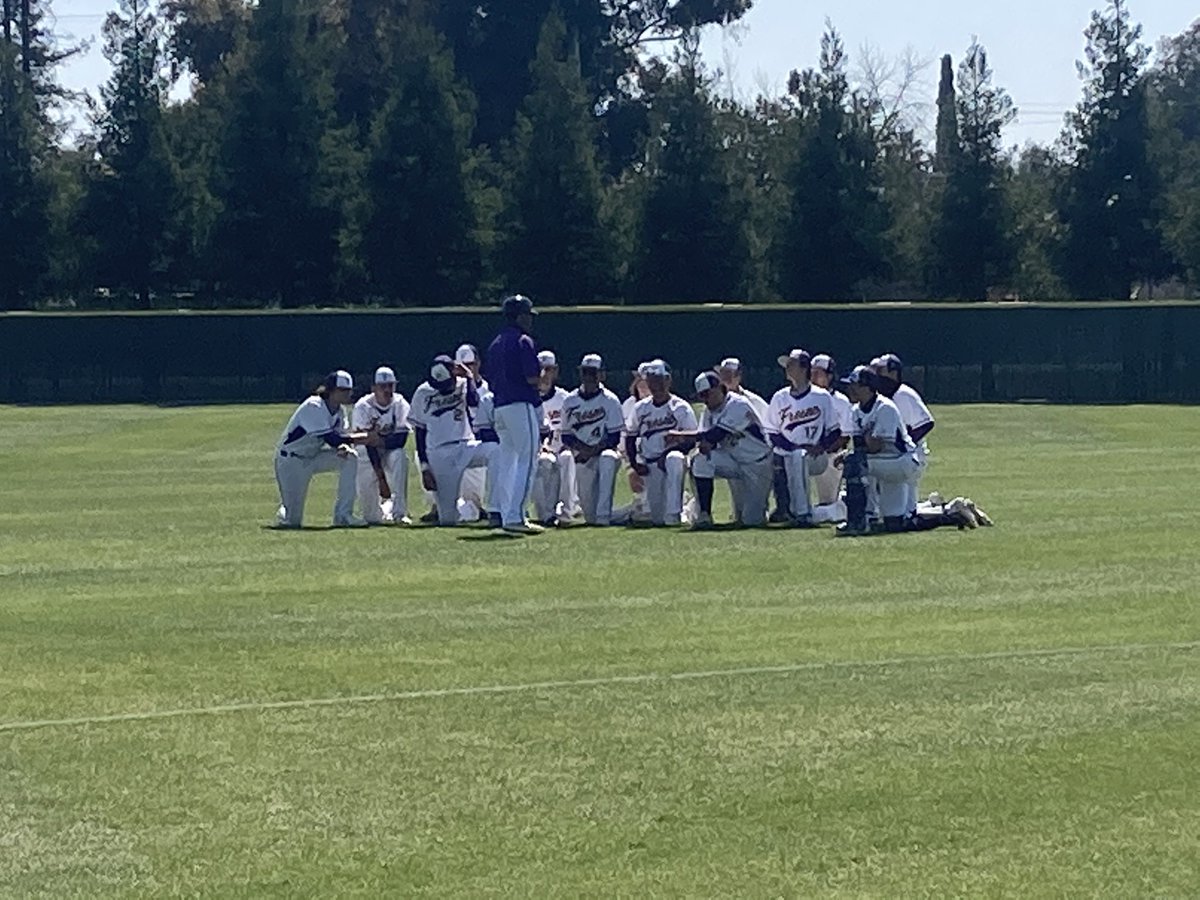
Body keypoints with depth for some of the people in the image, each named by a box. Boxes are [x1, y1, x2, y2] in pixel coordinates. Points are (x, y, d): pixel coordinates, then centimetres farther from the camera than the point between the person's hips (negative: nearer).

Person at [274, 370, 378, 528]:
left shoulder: (337, 410, 0)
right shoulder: (313, 407, -25)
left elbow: (338, 437, 0)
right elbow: (331, 438, -32)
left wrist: (343, 447, -25)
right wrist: (364, 437, -31)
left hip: (313, 457, 7)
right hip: (291, 461, -7)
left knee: (350, 457, -16)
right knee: (292, 521, -11)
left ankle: (343, 515, -10)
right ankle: (284, 511, 28)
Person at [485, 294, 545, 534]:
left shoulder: (495, 344, 17)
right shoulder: (523, 342, -9)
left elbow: (491, 380, 18)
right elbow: (532, 378, -16)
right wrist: (545, 378, 4)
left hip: (500, 407, 9)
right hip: (522, 406, -9)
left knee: (507, 462, 14)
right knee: (526, 463, -8)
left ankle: (504, 514, 15)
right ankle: (514, 517, -14)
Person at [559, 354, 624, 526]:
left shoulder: (610, 400, -2)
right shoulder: (570, 401, 6)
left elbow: (614, 437, -6)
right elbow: (566, 436, 6)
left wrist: (594, 450, -20)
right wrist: (583, 448, -13)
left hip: (604, 451, -3)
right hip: (582, 459, 3)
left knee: (608, 459, -41)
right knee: (590, 516, -5)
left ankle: (604, 515, -40)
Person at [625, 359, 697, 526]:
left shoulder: (681, 407, -2)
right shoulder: (641, 408, 10)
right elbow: (630, 437, 16)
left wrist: (667, 452, -20)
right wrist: (635, 463, 2)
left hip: (672, 457, -3)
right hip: (650, 464, 3)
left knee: (674, 460, -42)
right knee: (657, 519, -5)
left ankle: (673, 514, -38)